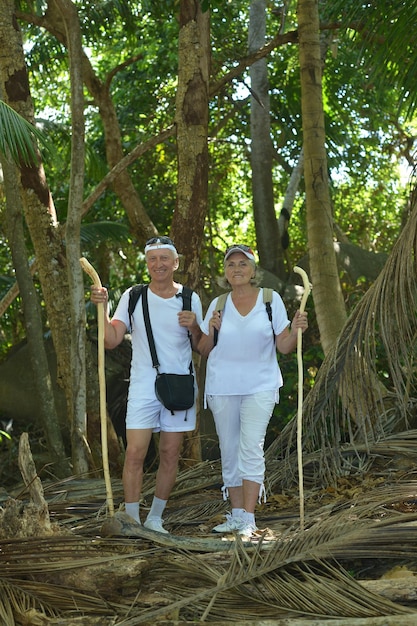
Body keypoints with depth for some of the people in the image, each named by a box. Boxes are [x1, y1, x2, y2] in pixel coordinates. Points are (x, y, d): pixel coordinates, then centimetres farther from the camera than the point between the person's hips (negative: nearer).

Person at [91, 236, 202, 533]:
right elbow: (112, 340, -4)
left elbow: (201, 347, 8)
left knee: (171, 455, 5)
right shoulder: (133, 297, 3)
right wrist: (102, 307, -16)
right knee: (135, 453, -8)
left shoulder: (190, 299, 5)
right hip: (143, 386, -1)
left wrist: (194, 327, -11)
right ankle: (132, 519, 3)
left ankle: (155, 518, 18)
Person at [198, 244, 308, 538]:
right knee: (229, 450, 7)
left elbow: (284, 347, -1)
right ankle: (236, 515, 16)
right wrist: (211, 330, -9)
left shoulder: (271, 299, -1)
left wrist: (296, 330, -21)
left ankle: (248, 519, -10)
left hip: (260, 385, -3)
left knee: (251, 448, -12)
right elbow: (204, 351, 10)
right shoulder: (218, 304, 6)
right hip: (222, 386, 3)